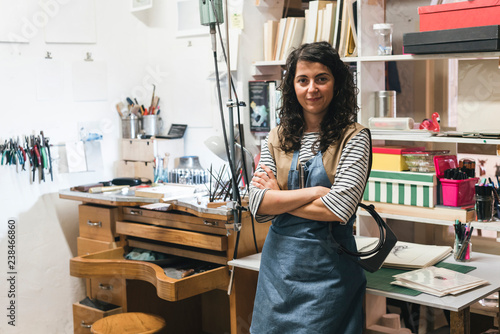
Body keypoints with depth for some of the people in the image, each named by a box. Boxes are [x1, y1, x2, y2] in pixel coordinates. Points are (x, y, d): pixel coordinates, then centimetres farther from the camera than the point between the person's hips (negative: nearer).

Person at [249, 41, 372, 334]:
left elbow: (339, 209, -18)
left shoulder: (353, 138, -7)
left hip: (327, 268, -4)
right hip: (278, 261, 4)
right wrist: (314, 192, -14)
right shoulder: (277, 138, 5)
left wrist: (279, 198, -7)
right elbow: (258, 205, -5)